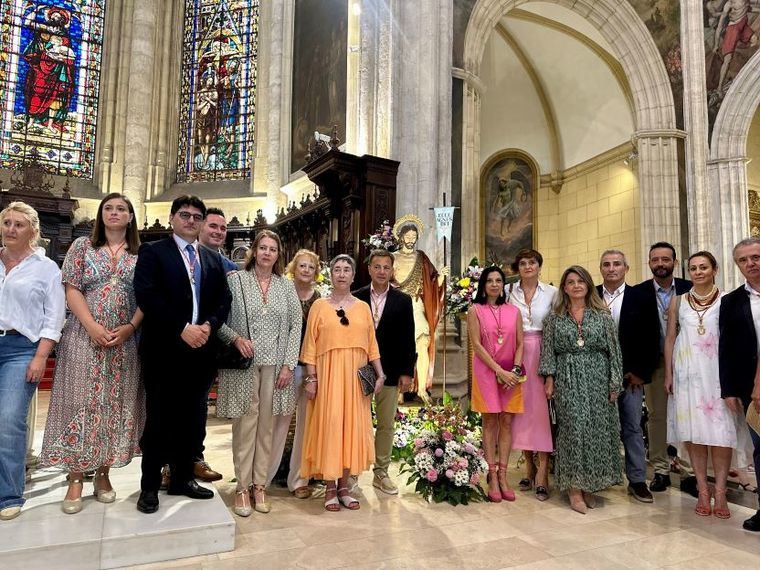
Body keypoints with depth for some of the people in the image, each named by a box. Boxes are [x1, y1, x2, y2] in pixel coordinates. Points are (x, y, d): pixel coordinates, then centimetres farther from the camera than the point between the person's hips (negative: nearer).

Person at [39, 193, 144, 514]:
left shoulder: (141, 254, 7)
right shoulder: (82, 246, 6)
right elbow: (72, 290, 0)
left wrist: (129, 327, -11)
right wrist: (92, 326, -12)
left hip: (126, 340, 1)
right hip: (85, 337, -1)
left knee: (115, 405, 5)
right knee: (81, 403, 0)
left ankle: (103, 474, 17)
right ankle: (75, 479, 9)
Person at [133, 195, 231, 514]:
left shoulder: (213, 260, 16)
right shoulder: (153, 252, 1)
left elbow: (224, 300, 9)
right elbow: (146, 296, -12)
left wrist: (208, 325, -10)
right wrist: (183, 328, -18)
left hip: (201, 350, 5)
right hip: (164, 350, -4)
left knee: (193, 420, 10)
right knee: (159, 420, 4)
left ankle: (182, 478, 25)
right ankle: (150, 486, 18)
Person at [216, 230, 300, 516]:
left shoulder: (286, 285, 7)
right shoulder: (234, 279, 0)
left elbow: (296, 325, 5)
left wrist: (288, 364, -2)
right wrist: (235, 338, -16)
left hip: (275, 365, 2)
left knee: (266, 426, 9)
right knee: (245, 425, 3)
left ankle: (259, 485, 22)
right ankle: (243, 487, 17)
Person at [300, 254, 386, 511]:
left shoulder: (363, 307, 9)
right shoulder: (319, 306, 3)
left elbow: (372, 345, 8)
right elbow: (310, 345, -1)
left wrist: (380, 374, -1)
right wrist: (311, 378, -7)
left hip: (355, 377, 3)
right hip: (328, 374, -2)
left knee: (352, 426, 6)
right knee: (328, 426, -1)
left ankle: (344, 486, 18)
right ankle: (330, 488, 12)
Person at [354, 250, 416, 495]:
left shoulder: (403, 300, 2)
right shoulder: (356, 298, 1)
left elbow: (408, 339, 2)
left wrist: (407, 372, -3)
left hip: (390, 371, 1)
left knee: (386, 424, 9)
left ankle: (381, 473, 23)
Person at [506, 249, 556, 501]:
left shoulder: (552, 292, 3)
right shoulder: (508, 291, 6)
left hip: (543, 355, -1)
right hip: (516, 355, 2)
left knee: (542, 409, -4)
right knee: (521, 409, 5)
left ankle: (542, 474, 4)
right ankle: (530, 468, 19)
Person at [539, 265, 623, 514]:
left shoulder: (602, 315, 5)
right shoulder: (555, 317, 6)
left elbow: (614, 351, 4)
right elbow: (548, 351, 5)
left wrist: (615, 383, -1)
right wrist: (549, 379, -2)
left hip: (598, 380, 1)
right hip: (567, 381, -1)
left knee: (597, 429, 4)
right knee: (573, 429, -4)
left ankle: (590, 485, 19)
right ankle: (575, 488, 5)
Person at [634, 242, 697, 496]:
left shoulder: (690, 289, 1)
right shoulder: (639, 293, -2)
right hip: (654, 364, 0)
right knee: (656, 416, 7)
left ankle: (688, 473, 13)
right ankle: (660, 471, 18)